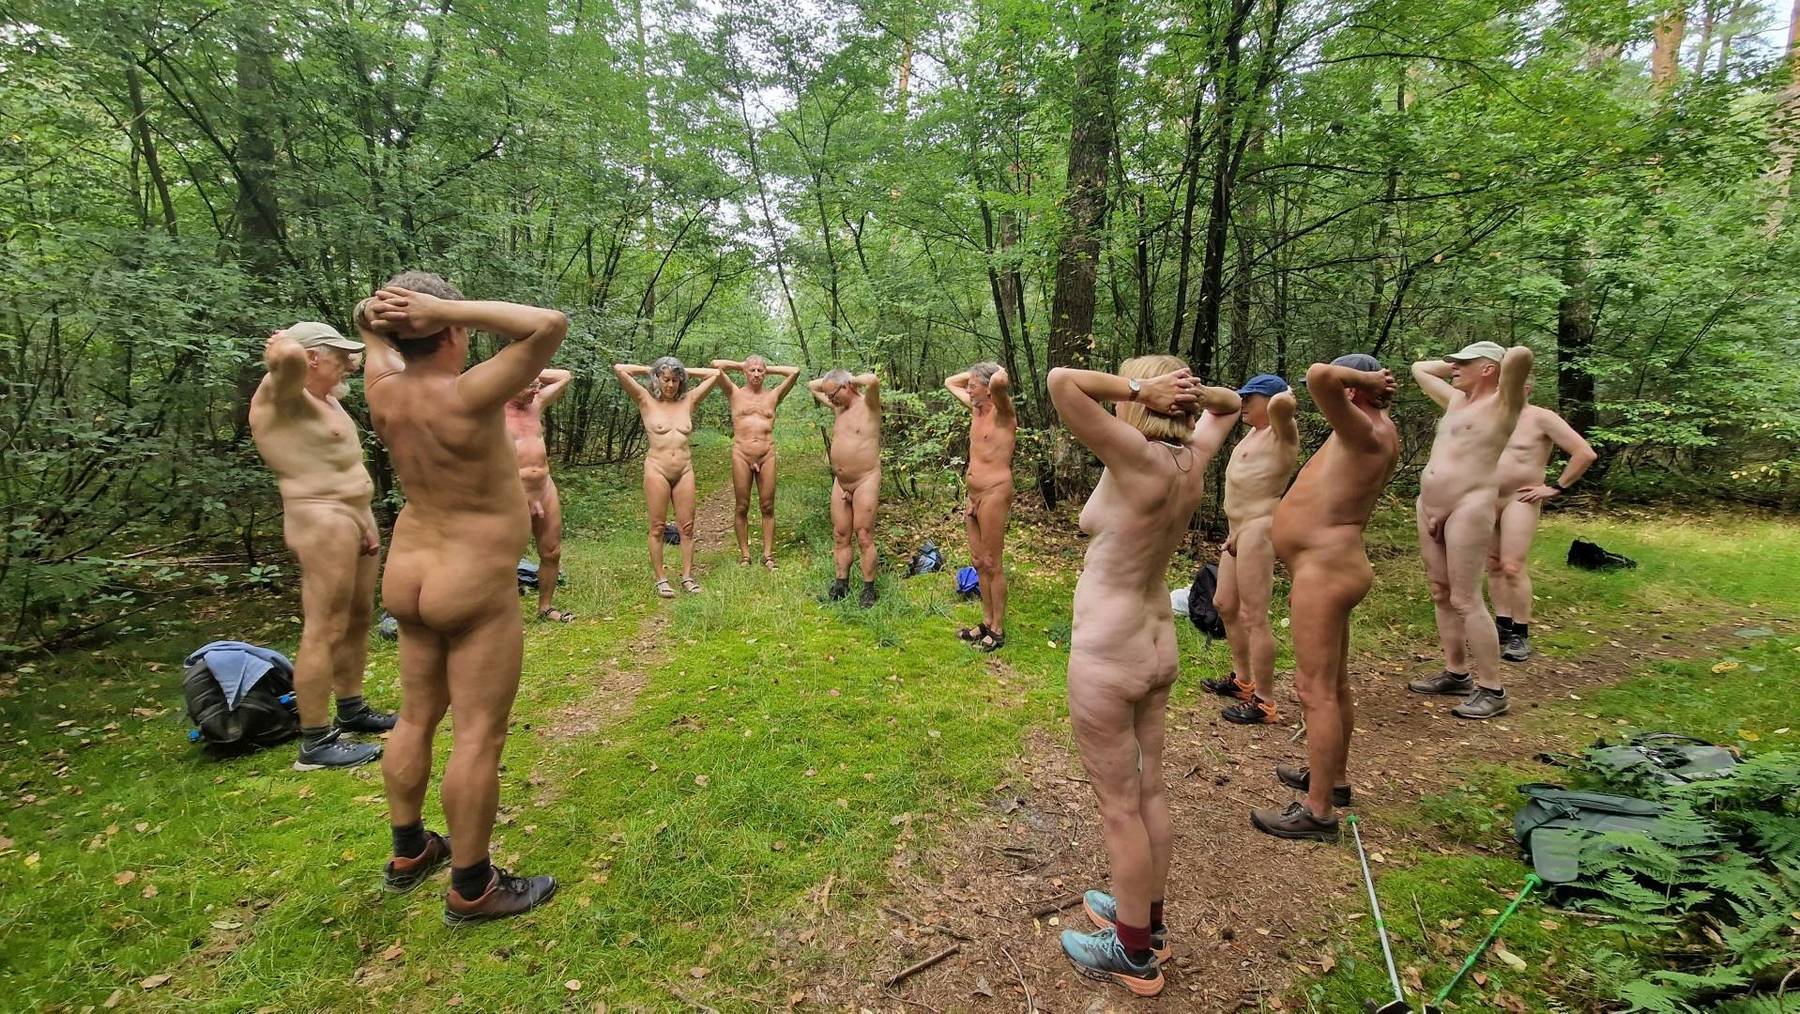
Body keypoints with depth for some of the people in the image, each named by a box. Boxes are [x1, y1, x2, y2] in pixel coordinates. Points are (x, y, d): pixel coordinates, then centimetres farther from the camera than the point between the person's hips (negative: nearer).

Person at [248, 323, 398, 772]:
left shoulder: (321, 395, 14)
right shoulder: (279, 393, -13)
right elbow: (288, 355, -34)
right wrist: (281, 343, -12)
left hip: (355, 517, 11)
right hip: (322, 521, -11)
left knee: (358, 618, 18)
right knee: (325, 630, -9)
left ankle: (352, 711, 32)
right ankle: (315, 744, -3)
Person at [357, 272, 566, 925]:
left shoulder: (385, 389, -3)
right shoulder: (466, 398, -24)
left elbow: (370, 329, 18)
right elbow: (551, 324, -30)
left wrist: (373, 314, -6)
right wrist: (449, 309, -25)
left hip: (410, 577, 8)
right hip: (475, 588, -8)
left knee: (416, 717, 20)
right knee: (478, 735, 1)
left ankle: (408, 852, 37)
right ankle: (472, 890, 13)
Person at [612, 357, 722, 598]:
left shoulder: (688, 401, 8)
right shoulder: (646, 400, 1)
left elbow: (715, 374, 12)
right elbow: (619, 369, -7)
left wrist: (685, 371, 13)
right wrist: (647, 370, 5)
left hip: (685, 470, 3)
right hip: (657, 469, -3)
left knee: (687, 526, 4)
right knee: (657, 527, 2)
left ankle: (687, 576, 12)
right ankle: (660, 579, 9)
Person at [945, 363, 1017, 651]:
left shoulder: (1003, 413, -12)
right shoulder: (977, 409, 12)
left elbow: (1000, 382, -35)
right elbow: (950, 382, 26)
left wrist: (998, 372, -13)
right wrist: (975, 373, 13)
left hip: (994, 494, -9)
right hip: (974, 495, 9)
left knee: (992, 565, -1)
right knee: (979, 562, 14)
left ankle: (998, 631, 10)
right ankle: (987, 622, 26)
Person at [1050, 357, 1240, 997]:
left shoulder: (1137, 459, -23)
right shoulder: (1191, 460, -2)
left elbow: (1061, 381, -31)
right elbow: (1228, 406, 19)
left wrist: (1138, 390, -20)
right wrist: (1193, 394, -1)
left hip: (1107, 655, -8)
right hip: (1158, 645, 8)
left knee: (1119, 806, 8)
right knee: (1148, 792, 21)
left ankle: (1134, 953, 25)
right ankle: (1148, 920, 40)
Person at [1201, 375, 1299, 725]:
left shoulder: (1281, 432, -10)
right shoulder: (1256, 433, 18)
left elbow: (1282, 404, -34)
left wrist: (1284, 394, -10)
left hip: (1258, 529, -10)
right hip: (1239, 529, 10)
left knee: (1254, 618, -7)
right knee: (1225, 605, 19)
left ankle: (1264, 703, 2)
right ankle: (1242, 680, 34)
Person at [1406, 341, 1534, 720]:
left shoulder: (1501, 403, -4)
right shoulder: (1456, 400, 18)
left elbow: (1521, 354, -22)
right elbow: (1419, 368, 32)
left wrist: (1509, 367, -1)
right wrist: (1457, 366, 22)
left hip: (1468, 507, -9)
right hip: (1429, 506, 9)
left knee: (1465, 600, -8)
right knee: (1441, 594, 14)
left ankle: (1491, 690, 0)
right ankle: (1456, 672, 26)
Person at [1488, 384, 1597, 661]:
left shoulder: (1542, 418, -9)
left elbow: (1586, 453, -12)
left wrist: (1556, 488, -11)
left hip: (1520, 501, -6)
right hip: (1488, 500, 6)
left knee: (1512, 567, -12)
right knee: (1493, 565, 8)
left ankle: (1521, 635, -2)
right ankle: (1503, 625, 17)